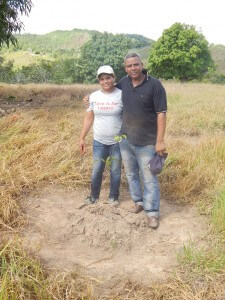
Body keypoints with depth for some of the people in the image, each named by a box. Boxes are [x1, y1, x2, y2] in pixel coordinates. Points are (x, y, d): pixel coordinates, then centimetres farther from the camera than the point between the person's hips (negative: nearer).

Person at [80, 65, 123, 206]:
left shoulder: (121, 95, -9)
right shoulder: (94, 96, 0)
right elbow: (89, 118, 7)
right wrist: (82, 138, 5)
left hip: (117, 142, -2)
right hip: (99, 142, 2)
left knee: (115, 170, 10)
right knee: (97, 170, 9)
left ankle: (114, 196, 28)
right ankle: (94, 195, 29)